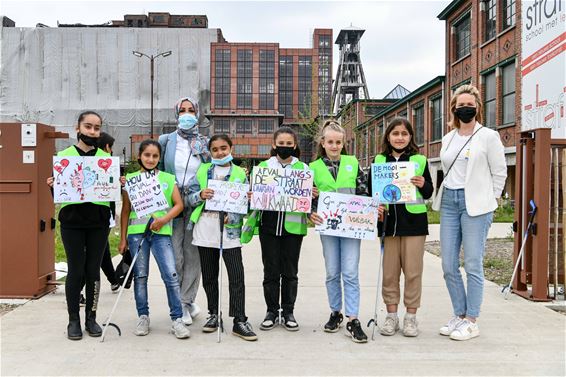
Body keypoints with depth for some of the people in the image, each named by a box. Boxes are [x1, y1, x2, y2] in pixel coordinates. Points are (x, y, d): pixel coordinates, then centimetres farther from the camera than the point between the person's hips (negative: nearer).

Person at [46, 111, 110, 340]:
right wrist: (52, 186, -17)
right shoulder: (64, 155, 4)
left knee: (93, 271, 5)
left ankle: (91, 318, 18)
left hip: (99, 222, 1)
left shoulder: (106, 158, 8)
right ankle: (73, 320, 14)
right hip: (71, 221, -1)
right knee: (76, 271, 0)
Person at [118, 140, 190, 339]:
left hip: (161, 232, -1)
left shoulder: (168, 178, 10)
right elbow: (125, 210, 10)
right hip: (136, 232, 1)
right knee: (140, 276, 7)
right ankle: (143, 317, 20)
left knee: (171, 275, -8)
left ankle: (177, 319, 0)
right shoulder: (131, 179, 9)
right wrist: (123, 239, 7)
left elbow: (179, 204, 5)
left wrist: (164, 219, -12)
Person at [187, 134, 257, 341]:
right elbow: (190, 197, 9)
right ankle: (213, 314, 26)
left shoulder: (240, 173, 7)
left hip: (229, 229, -2)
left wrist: (233, 217, -16)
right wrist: (200, 195, -13)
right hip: (205, 228, 2)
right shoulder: (202, 171, 12)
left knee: (237, 276, -7)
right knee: (209, 275, 11)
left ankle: (239, 321, 0)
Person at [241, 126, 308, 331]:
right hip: (269, 225, 1)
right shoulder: (263, 166, 8)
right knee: (271, 270, 6)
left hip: (293, 226, 0)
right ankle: (271, 311, 18)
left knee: (290, 271, 7)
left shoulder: (303, 168, 7)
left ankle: (288, 312, 19)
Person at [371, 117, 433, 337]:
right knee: (389, 271, 7)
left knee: (413, 271, 3)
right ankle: (391, 315, 18)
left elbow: (429, 193, 8)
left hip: (413, 221, -1)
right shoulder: (379, 161, 7)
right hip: (388, 221, 1)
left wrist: (423, 185, -13)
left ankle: (411, 316, 15)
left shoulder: (419, 160, 4)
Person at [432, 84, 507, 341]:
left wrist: (488, 201, 0)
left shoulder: (488, 136, -1)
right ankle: (459, 315, 20)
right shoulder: (448, 138, 14)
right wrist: (447, 194, 13)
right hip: (448, 202, 6)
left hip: (475, 204, -5)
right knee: (449, 265, 6)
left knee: (473, 265, -3)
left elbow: (499, 172, 1)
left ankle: (471, 321, 8)